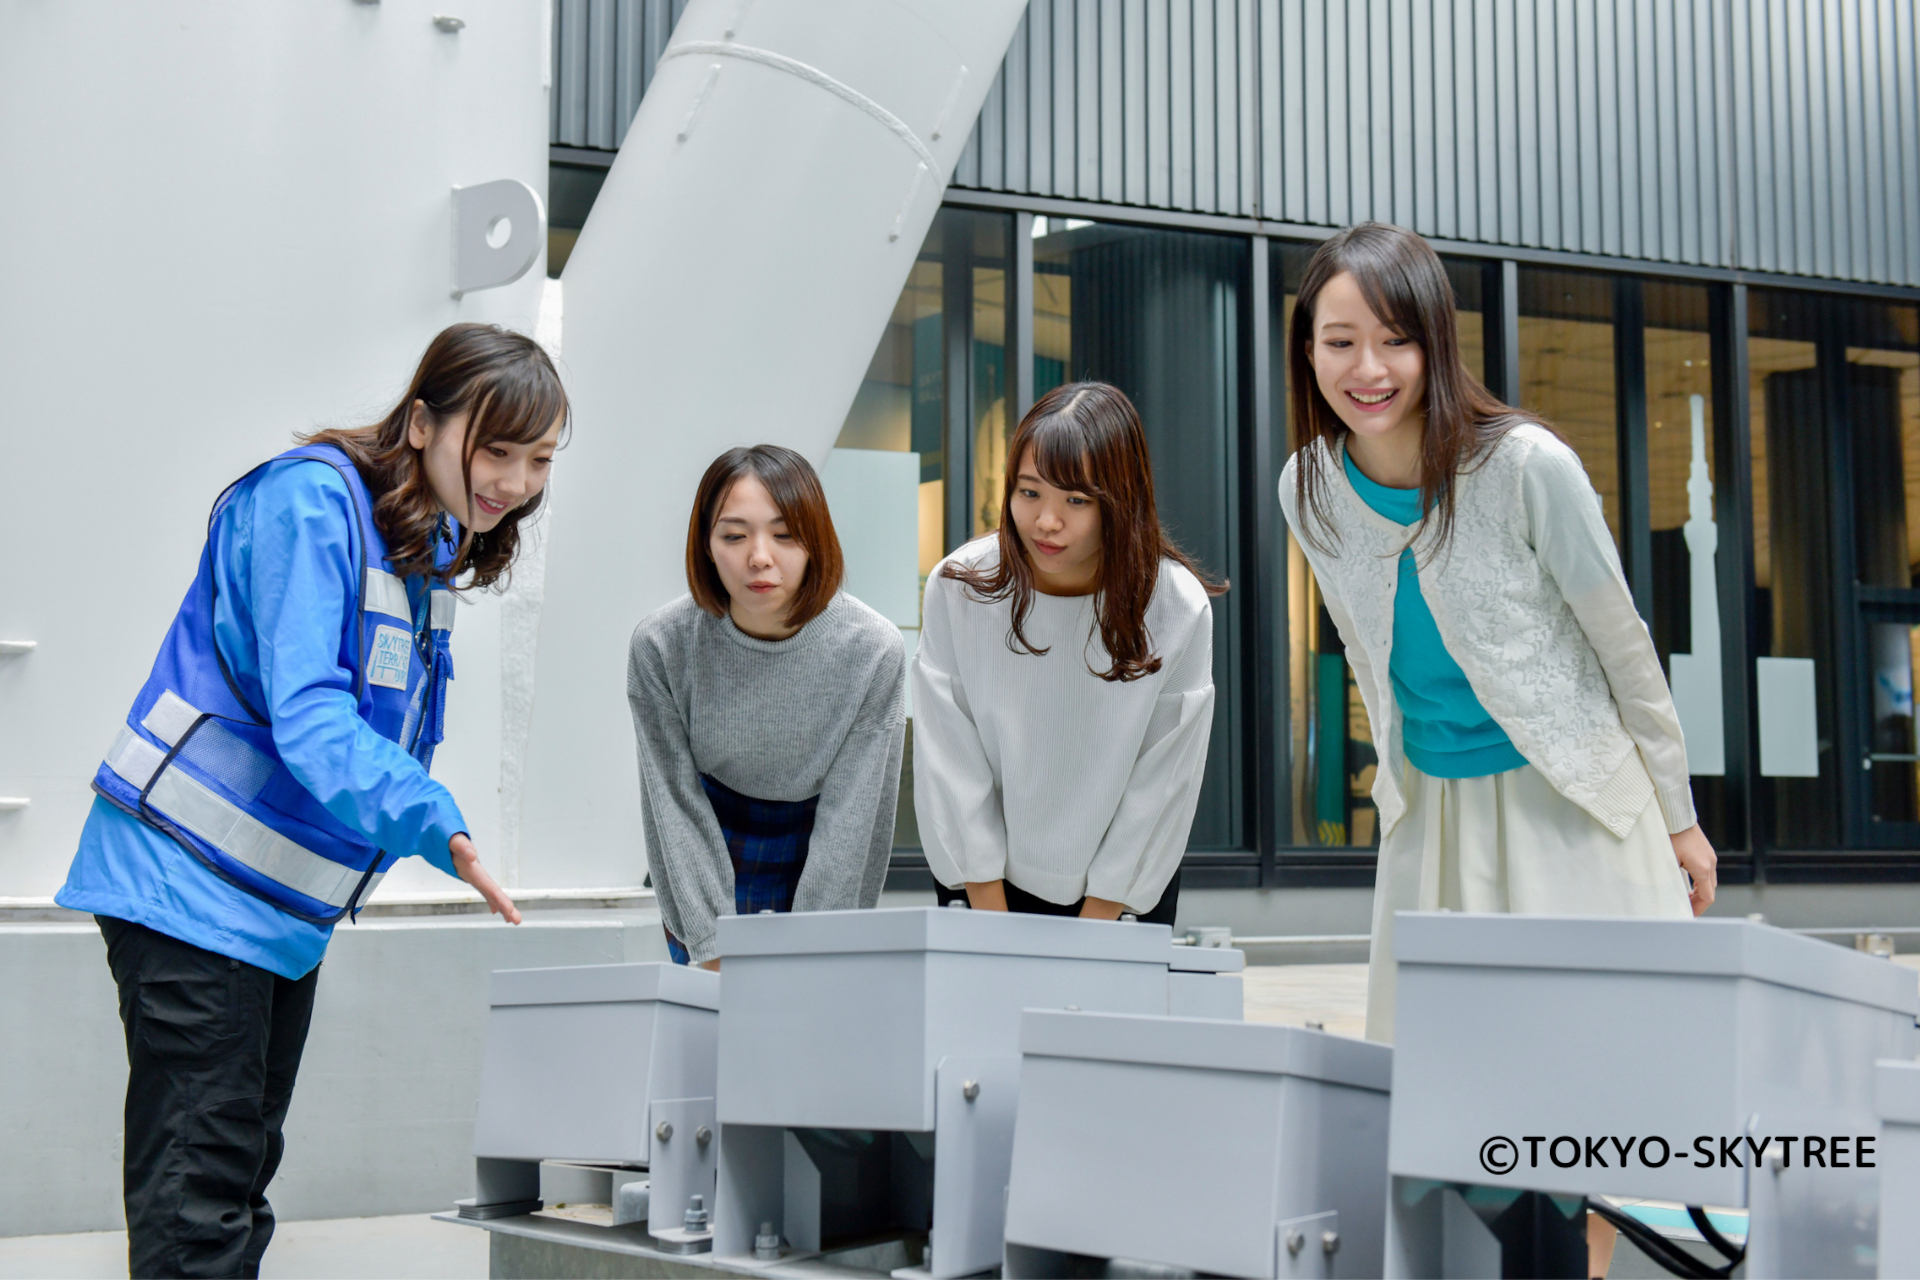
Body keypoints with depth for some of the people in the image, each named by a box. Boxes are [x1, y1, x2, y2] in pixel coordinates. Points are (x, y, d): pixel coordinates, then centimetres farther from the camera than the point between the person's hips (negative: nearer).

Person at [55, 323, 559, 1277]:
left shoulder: (432, 543, 11)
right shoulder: (311, 502, -18)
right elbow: (305, 711, -29)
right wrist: (437, 824, -39)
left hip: (284, 909, 10)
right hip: (194, 882, -9)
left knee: (240, 1183, 15)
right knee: (198, 1196, -10)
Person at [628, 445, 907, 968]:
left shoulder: (872, 650, -20)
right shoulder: (660, 645, -18)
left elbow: (850, 818, -17)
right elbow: (676, 806, -14)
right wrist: (716, 954, -18)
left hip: (823, 880, 0)